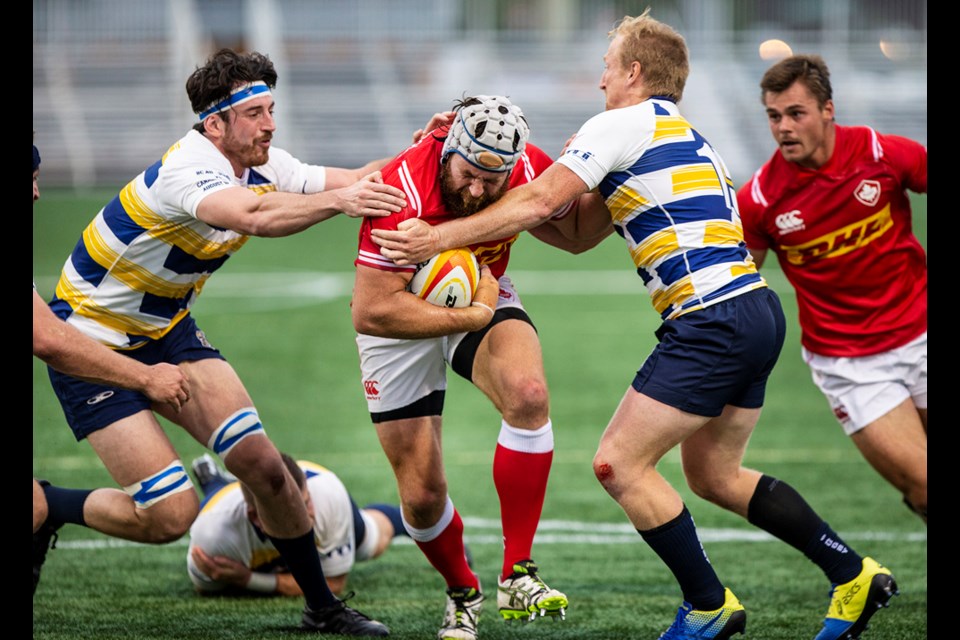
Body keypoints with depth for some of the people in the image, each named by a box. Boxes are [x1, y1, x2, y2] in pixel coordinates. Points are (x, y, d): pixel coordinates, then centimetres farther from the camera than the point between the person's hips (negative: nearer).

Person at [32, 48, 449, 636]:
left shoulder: (263, 167, -2)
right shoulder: (187, 170, -29)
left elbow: (355, 181, 2)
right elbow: (253, 217, -49)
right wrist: (336, 199, -58)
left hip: (168, 332, 8)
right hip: (91, 340, -8)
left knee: (261, 464, -5)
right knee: (170, 513, -14)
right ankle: (44, 509, 12)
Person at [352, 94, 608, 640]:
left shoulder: (531, 171, -21)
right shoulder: (404, 193, -34)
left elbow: (574, 235, 1)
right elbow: (370, 311, -33)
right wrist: (471, 317, -32)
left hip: (482, 298, 2)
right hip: (405, 319, -2)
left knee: (529, 395, -31)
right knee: (422, 494, -1)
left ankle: (518, 576, -22)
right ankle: (463, 594, 33)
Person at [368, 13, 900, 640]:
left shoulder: (622, 124, -3)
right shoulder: (684, 136, 25)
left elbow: (540, 203, -8)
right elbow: (575, 229, 26)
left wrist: (442, 235, -2)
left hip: (712, 322, -10)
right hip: (758, 310, 10)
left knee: (619, 463, -3)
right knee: (714, 474, 20)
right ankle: (855, 575, 19)